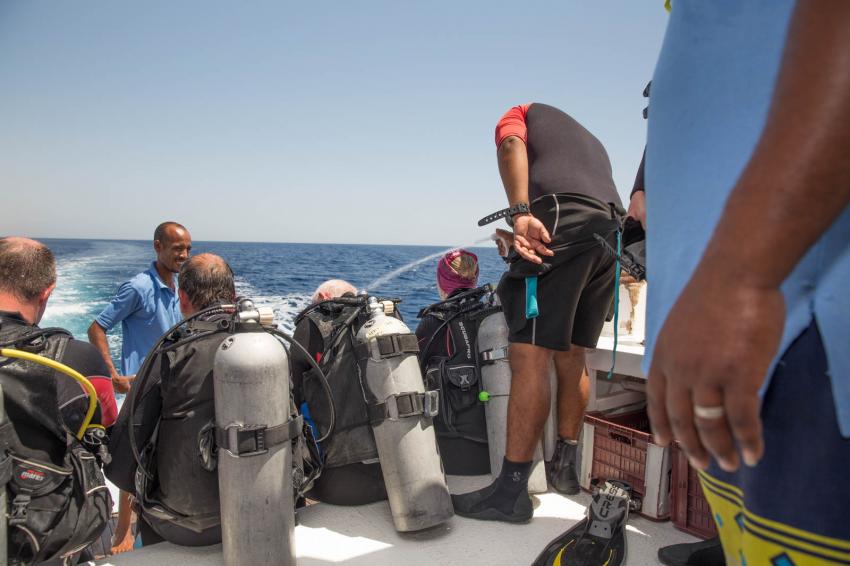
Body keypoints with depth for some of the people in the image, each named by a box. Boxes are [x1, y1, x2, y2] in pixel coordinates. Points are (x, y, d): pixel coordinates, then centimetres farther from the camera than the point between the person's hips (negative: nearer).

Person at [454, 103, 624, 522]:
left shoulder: (521, 114, 22)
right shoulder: (590, 139, 40)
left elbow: (511, 146, -3)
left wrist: (521, 214, -18)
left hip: (561, 221, -7)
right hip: (610, 235, 8)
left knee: (530, 358, -11)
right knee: (571, 358, 15)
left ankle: (511, 491, -10)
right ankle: (564, 466, 25)